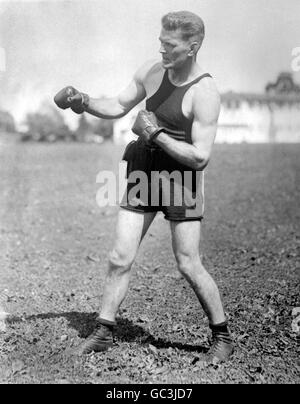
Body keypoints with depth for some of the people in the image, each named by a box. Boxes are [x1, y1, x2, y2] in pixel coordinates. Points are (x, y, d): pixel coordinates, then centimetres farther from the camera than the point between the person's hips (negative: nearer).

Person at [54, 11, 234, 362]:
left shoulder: (205, 93, -19)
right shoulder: (151, 71, 0)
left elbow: (200, 157, -22)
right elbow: (118, 107, 14)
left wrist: (156, 134, -21)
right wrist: (84, 102, -3)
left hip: (181, 179, -5)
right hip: (143, 174, 5)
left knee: (188, 266, -1)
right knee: (120, 258, 3)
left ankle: (223, 337, 18)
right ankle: (103, 333, 18)